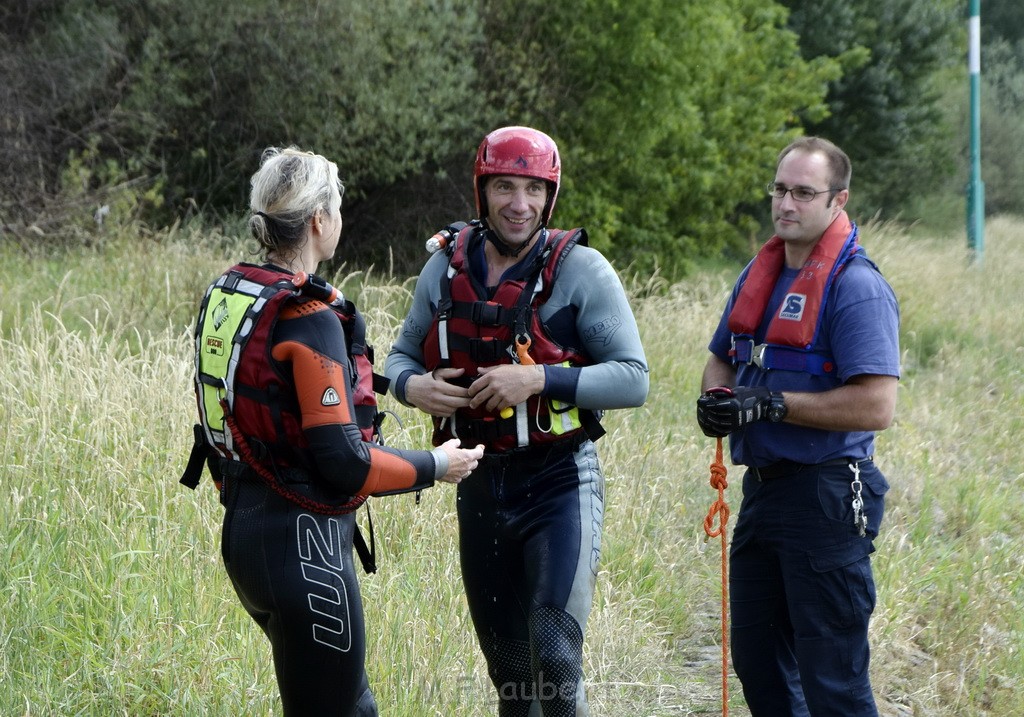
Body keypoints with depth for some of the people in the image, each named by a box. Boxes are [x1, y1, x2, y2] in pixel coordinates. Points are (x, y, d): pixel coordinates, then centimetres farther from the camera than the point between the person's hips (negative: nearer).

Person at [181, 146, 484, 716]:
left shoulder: (225, 296, 7)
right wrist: (434, 467, -6)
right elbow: (342, 462, -19)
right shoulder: (308, 320, -18)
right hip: (302, 542, -9)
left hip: (243, 527, 9)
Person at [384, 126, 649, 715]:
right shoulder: (447, 267, 3)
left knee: (554, 656, -16)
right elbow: (402, 354, 15)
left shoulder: (581, 270, -9)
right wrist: (413, 386, -9)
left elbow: (633, 379, -12)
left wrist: (540, 381, -23)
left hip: (560, 482, -5)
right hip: (480, 484, 5)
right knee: (508, 667, 15)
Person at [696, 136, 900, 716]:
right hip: (763, 488, 9)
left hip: (827, 499, -9)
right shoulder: (760, 274, 12)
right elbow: (721, 358, 26)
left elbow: (876, 407, -24)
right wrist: (715, 399, 2)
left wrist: (772, 405, -20)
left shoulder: (856, 286, -15)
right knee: (757, 658, 17)